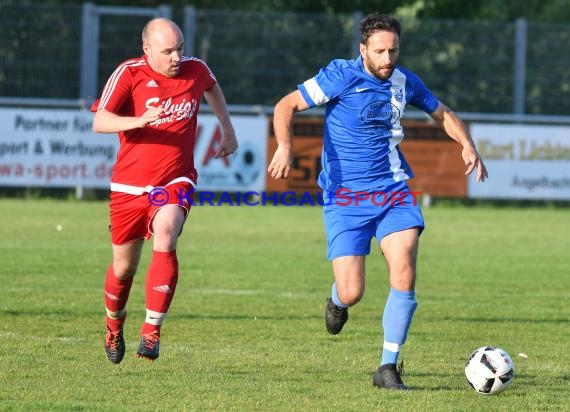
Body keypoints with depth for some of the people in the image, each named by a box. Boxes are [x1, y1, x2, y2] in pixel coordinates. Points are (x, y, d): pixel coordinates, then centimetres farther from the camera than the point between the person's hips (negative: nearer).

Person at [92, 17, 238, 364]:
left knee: (165, 239, -29)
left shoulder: (195, 70, -2)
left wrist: (228, 131, 28)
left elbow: (212, 88, 24)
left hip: (176, 180, 0)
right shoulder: (129, 74, -11)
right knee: (124, 267, 9)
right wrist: (140, 121, -33)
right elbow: (99, 122, -18)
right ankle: (114, 323, 41)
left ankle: (152, 331, -27)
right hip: (130, 184, 0)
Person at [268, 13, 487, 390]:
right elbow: (287, 106, -9)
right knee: (351, 293, -9)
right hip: (345, 198, -3)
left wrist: (467, 145, 4)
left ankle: (388, 368, -5)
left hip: (394, 190, 3)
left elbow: (443, 114, 22)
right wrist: (285, 147, -27)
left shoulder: (406, 82, 4)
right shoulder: (341, 76, -10)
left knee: (404, 274, -17)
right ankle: (337, 301, 33)